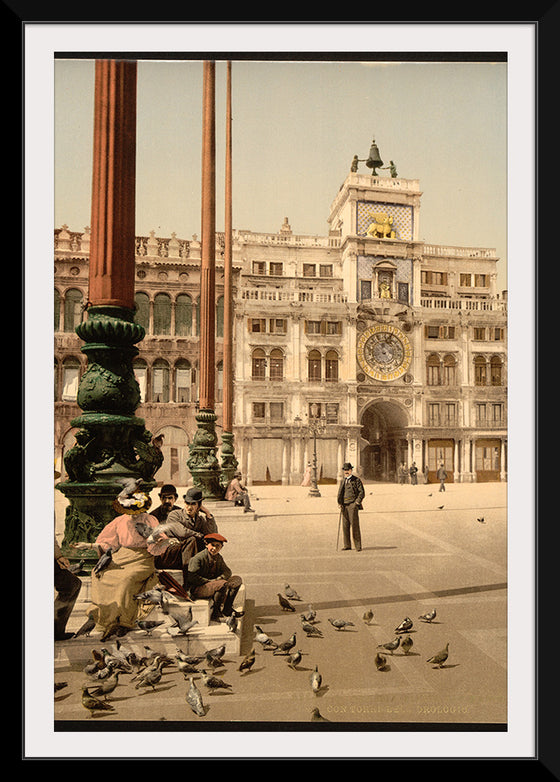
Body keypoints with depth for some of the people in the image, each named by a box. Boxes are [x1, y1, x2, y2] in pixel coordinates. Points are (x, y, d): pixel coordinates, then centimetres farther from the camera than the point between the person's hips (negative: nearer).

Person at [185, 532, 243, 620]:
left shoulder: (219, 558, 9)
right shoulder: (198, 558, -14)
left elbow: (227, 572, 13)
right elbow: (191, 578, -21)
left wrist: (219, 578, -11)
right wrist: (209, 581, -22)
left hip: (214, 585, 8)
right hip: (197, 589, -8)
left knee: (237, 579, -3)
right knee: (223, 584, -33)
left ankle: (227, 610, -2)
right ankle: (215, 613, -17)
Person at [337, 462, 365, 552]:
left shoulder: (356, 480, 3)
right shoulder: (342, 481, 18)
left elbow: (362, 492, 0)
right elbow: (339, 493, 19)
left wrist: (357, 502, -9)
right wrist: (339, 503, 7)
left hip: (353, 505, -5)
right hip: (344, 506, 5)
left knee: (355, 525, -7)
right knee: (345, 525, 2)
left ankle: (358, 546, -3)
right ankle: (346, 545, 9)